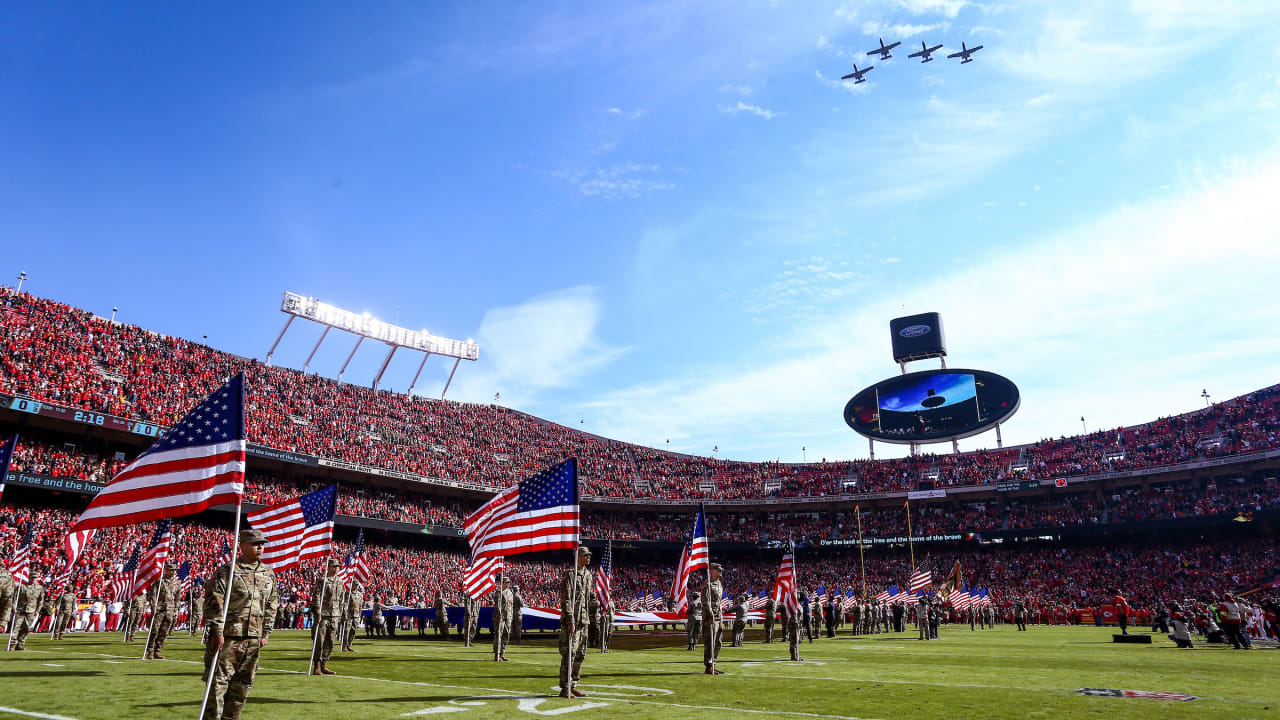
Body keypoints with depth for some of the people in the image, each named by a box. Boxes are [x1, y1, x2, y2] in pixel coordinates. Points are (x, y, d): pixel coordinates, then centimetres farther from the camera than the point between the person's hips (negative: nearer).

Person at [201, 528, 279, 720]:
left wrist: (265, 633, 12)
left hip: (253, 639, 6)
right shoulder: (228, 571, -7)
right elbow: (214, 602, -11)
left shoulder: (269, 574, 11)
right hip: (228, 637, -6)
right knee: (218, 682, -3)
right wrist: (217, 632, -15)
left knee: (242, 685, 11)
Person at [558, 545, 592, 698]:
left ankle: (573, 686, 21)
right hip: (571, 621, -9)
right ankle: (564, 689, 1)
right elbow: (565, 601, -17)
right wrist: (570, 621, -21)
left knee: (580, 655, 12)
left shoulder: (588, 574, 14)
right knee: (568, 654, -6)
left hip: (583, 622, 9)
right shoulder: (569, 576, -12)